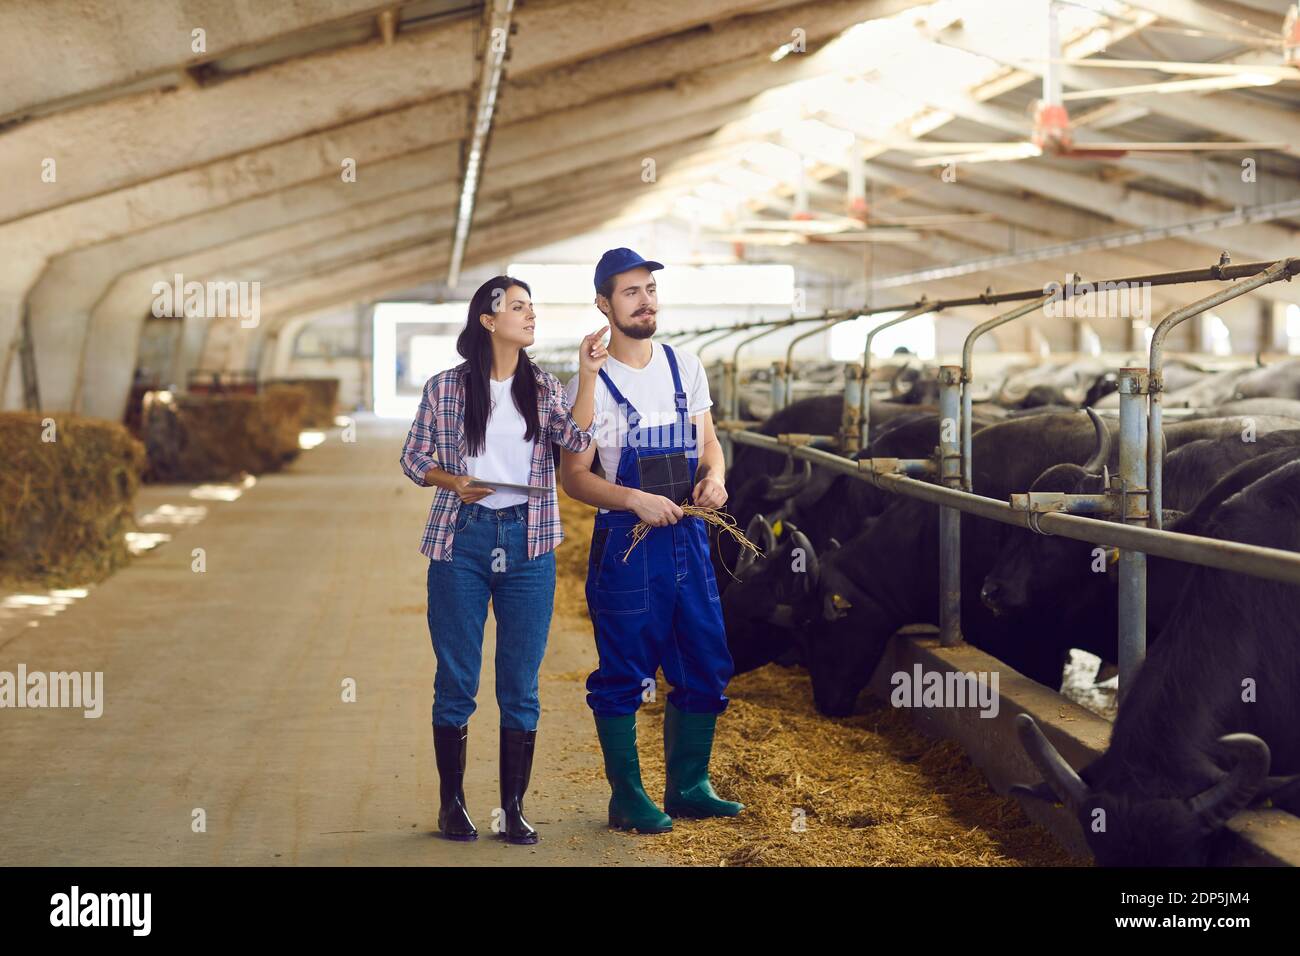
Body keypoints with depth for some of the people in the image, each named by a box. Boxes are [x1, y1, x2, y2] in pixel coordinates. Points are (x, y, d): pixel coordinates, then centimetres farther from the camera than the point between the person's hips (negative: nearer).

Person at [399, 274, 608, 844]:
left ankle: (513, 807, 13)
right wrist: (451, 481, -13)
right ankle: (452, 803, 16)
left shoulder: (543, 388, 7)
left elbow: (576, 437, -9)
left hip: (526, 542, 2)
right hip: (461, 540, -2)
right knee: (456, 681, 4)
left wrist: (588, 374, -16)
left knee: (521, 684, 5)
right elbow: (413, 458, 5)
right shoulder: (444, 388, 1)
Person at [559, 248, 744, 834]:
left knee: (705, 667, 9)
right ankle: (627, 798, 12)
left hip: (688, 537, 6)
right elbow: (572, 474, -7)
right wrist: (634, 500, -21)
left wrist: (714, 477, -4)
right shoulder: (590, 383, -7)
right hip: (626, 543, -5)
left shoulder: (685, 368, 10)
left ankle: (688, 787, 23)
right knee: (624, 677, 1)